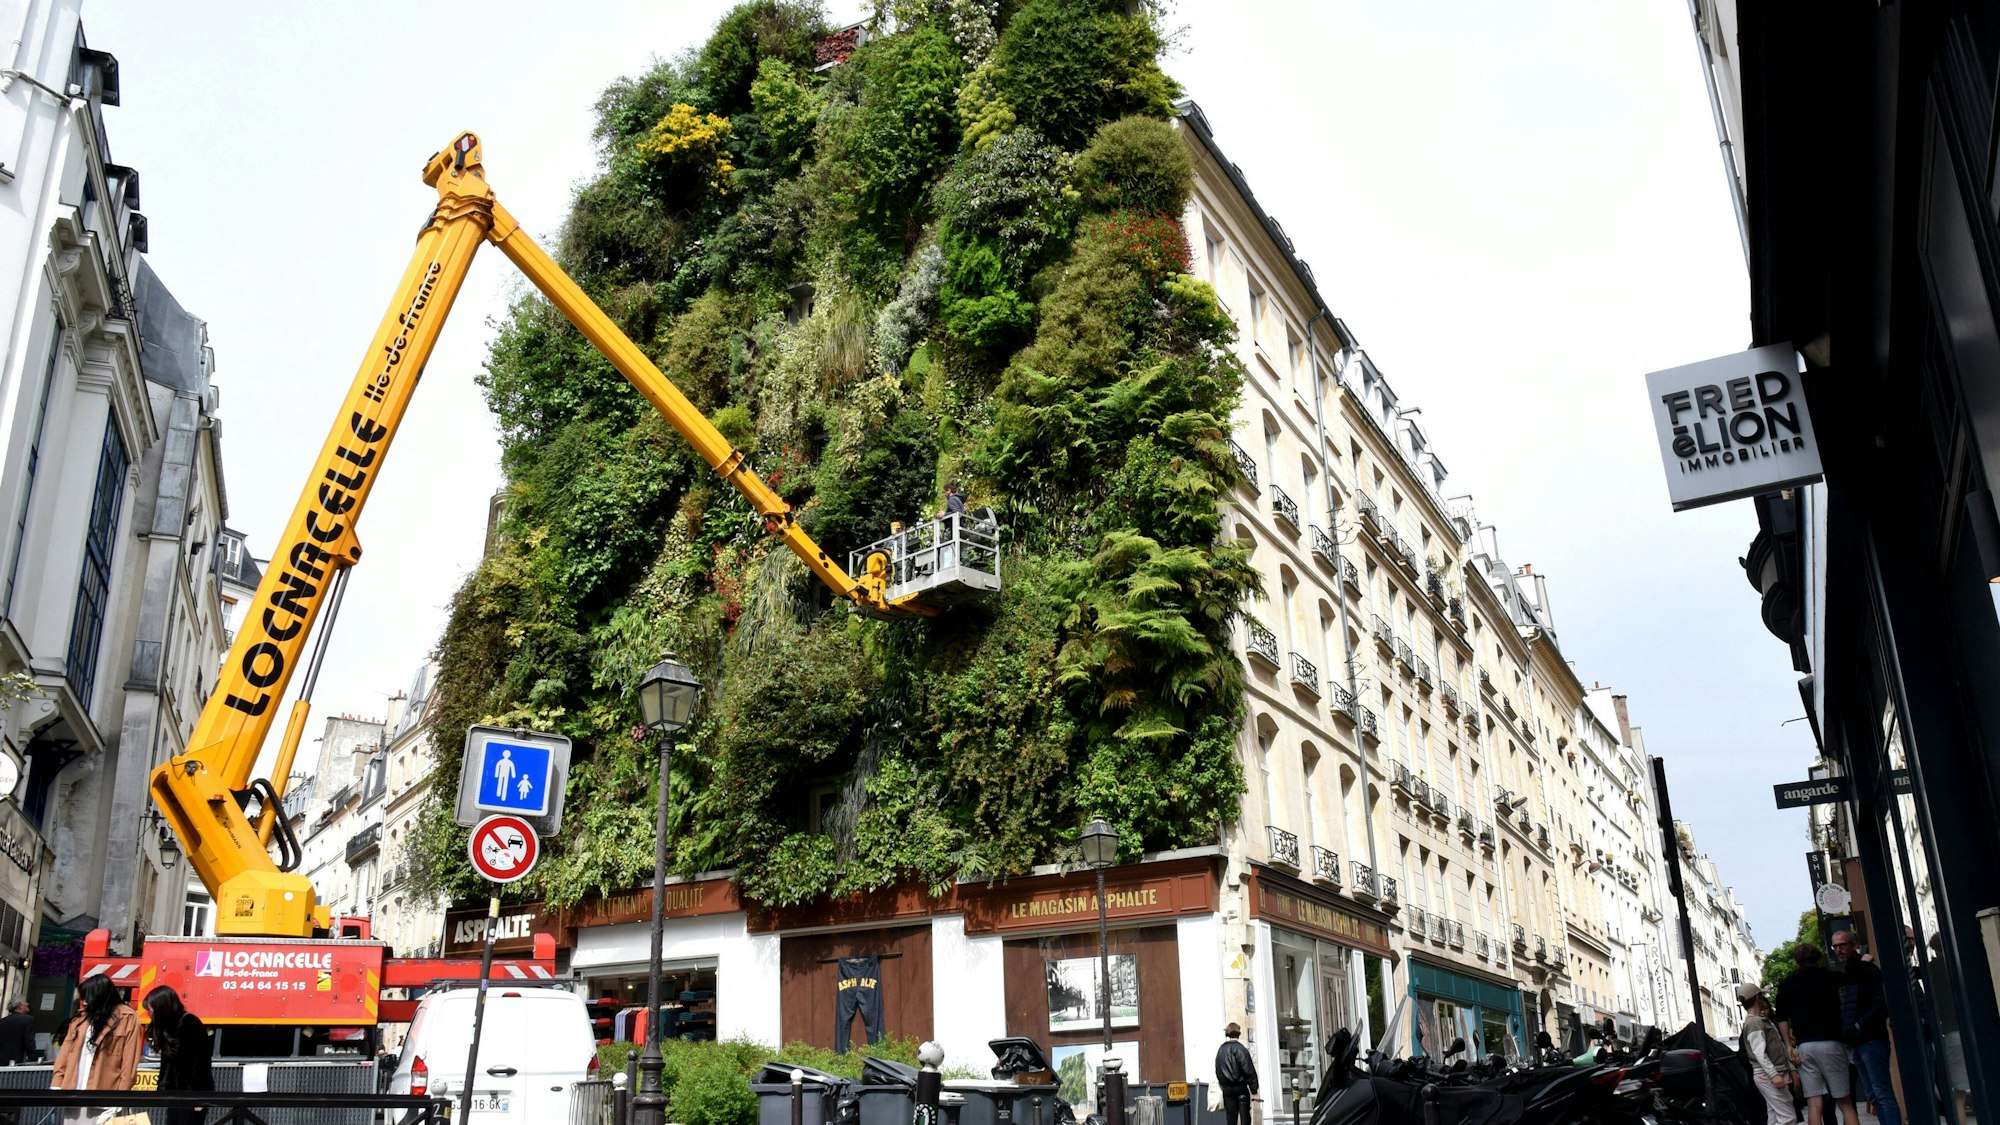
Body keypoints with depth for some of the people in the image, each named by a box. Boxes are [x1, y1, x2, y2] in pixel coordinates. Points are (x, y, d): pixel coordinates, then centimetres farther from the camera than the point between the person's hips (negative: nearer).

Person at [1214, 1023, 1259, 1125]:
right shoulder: (1240, 1049, -11)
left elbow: (1217, 1071, 10)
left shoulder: (1220, 1050, 8)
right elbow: (1249, 1071, -14)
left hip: (1227, 1089, 5)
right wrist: (1254, 1092, -12)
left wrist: (1223, 1086, 16)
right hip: (1240, 1088, -5)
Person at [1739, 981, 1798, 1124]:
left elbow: (1780, 1049, 21)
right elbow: (1759, 1053, -21)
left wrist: (1791, 1069, 16)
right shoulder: (1754, 1022, -12)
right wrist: (1774, 1074, -29)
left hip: (1773, 1075, 10)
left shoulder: (1764, 1021, 21)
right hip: (1768, 1076, -10)